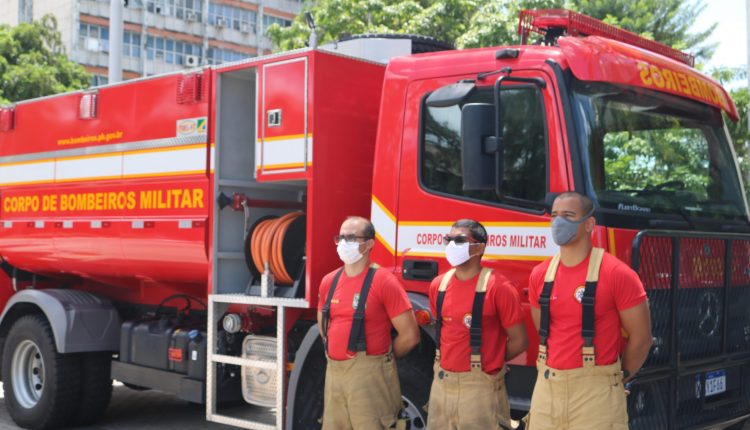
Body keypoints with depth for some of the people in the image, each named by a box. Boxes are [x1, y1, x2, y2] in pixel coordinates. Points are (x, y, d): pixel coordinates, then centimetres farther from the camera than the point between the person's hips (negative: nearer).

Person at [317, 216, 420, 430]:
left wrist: (379, 359, 1)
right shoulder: (328, 281, 8)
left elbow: (410, 335, -11)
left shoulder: (384, 282, -11)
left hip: (369, 376, -6)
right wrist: (338, 357, 15)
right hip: (334, 373, 6)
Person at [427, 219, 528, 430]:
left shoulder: (498, 287, -12)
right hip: (442, 382, 6)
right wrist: (449, 360, 10)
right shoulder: (438, 284, 7)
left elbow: (519, 341, -7)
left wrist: (487, 362, 3)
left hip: (479, 386, -6)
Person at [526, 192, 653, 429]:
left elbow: (641, 337, -4)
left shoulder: (616, 274, -10)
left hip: (595, 391, -5)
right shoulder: (539, 275, 7)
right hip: (546, 387, 5)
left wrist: (617, 378, 5)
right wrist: (553, 372, 15)